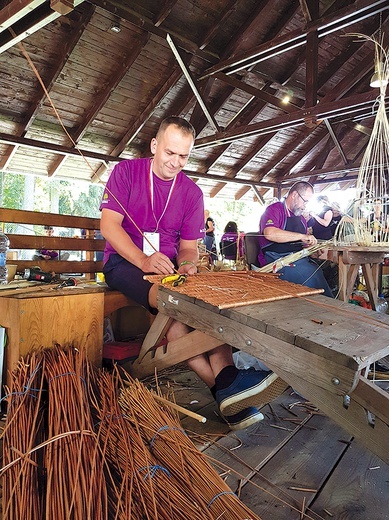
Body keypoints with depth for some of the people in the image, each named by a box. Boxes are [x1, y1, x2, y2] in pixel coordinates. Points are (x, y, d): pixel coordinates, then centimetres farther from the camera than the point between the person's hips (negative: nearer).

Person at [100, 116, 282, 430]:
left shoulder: (192, 192, 9)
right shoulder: (126, 171, 0)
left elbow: (188, 245, 7)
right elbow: (109, 225, -11)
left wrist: (186, 264, -19)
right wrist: (143, 260, -27)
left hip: (169, 266, 4)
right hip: (124, 261, -3)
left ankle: (226, 383, -36)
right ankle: (223, 384, -34)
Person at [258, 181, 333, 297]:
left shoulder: (301, 218, 23)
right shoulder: (274, 209, -3)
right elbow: (270, 234, -24)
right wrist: (302, 236, -20)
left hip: (299, 259, 8)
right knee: (313, 275, -28)